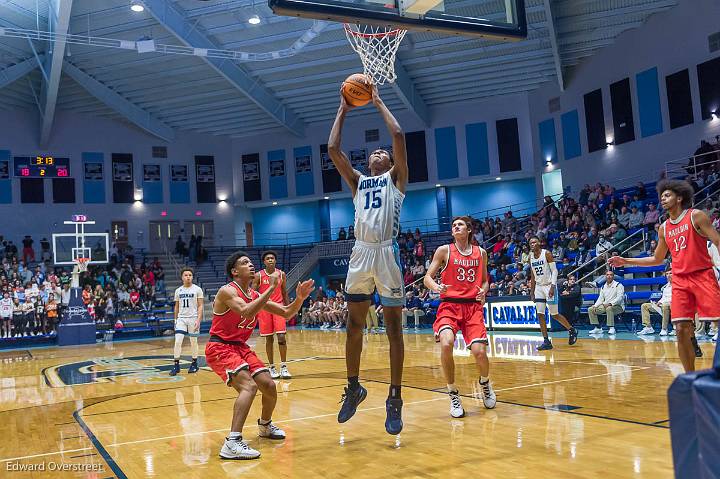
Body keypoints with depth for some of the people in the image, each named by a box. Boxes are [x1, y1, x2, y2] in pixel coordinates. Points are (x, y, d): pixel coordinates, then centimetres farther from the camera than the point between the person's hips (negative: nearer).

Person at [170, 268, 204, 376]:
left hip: (193, 318, -3)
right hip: (181, 318, 3)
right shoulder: (178, 291, 7)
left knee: (193, 342, 6)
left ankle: (194, 364, 20)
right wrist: (175, 320, 14)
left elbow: (200, 306, -6)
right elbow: (177, 306, 15)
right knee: (177, 341, -7)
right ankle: (176, 365, -1)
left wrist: (198, 320, -16)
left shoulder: (197, 289, -4)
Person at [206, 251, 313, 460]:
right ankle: (232, 443, -30)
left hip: (240, 347, 8)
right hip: (219, 348, -8)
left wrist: (299, 298, -10)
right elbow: (246, 312, -36)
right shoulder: (227, 291, -17)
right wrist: (271, 288, -32)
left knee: (269, 385, 4)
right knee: (249, 386, -27)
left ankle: (265, 425, 33)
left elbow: (286, 313, 9)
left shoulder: (256, 295, 6)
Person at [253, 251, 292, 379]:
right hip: (264, 308, -1)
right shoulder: (259, 276, -1)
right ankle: (272, 367, 14)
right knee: (269, 339, 4)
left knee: (281, 337, -9)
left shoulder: (281, 274, 5)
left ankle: (283, 367, -2)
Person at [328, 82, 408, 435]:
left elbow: (398, 135, 0)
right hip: (360, 253, 4)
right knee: (354, 325, 8)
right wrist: (343, 110, 20)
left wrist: (379, 104, 11)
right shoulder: (358, 181, 23)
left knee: (393, 327, 0)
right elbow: (333, 149, 15)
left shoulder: (395, 177, 13)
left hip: (386, 252, -4)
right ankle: (353, 388, 23)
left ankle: (394, 399, 5)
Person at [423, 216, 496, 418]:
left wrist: (483, 291, -2)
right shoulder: (444, 251, 3)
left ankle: (485, 382, 23)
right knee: (446, 344, -28)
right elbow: (427, 278, 1)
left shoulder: (480, 253, 11)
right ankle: (453, 394, -7)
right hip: (449, 305, -2)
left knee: (479, 351, -15)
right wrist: (436, 287, -21)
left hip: (473, 306, 2)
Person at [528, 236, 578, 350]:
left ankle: (572, 330, 23)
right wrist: (532, 292, 13)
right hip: (539, 286, 6)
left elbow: (554, 271, -13)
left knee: (554, 314, 0)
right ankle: (546, 342, 1)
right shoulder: (531, 257, 8)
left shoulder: (547, 254, -10)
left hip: (549, 286, -6)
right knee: (540, 315, -2)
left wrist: (552, 287, -23)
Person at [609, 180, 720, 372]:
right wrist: (625, 261, 17)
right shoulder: (664, 228, 14)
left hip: (703, 275, -5)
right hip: (680, 280, 5)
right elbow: (657, 259, 23)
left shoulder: (696, 216, -2)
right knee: (682, 330, -4)